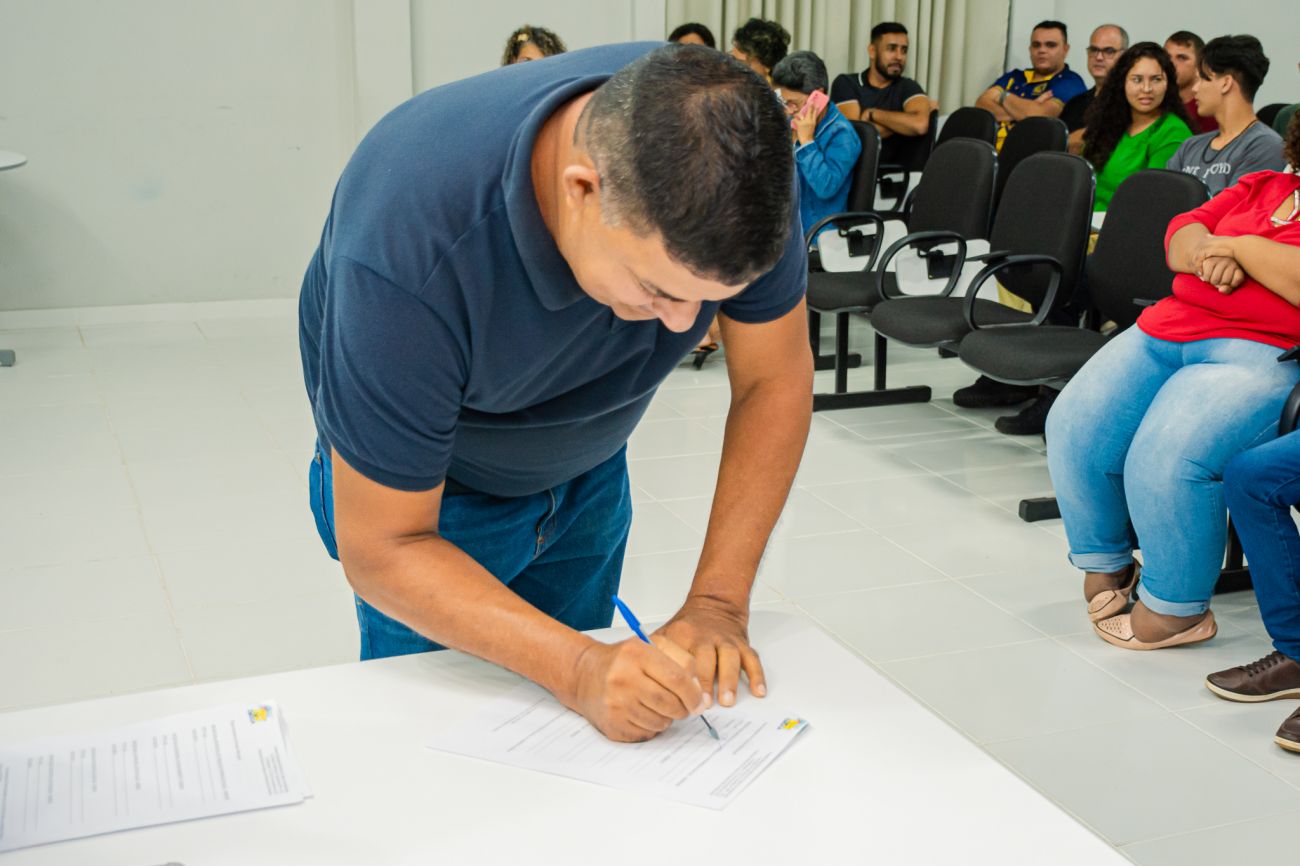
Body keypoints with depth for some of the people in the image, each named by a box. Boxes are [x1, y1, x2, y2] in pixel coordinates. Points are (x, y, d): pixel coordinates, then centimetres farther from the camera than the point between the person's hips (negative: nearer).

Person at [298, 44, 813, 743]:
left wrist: (718, 602, -24)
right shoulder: (408, 244, -41)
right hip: (415, 474, -3)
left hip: (586, 463, 4)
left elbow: (775, 379, -16)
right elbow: (383, 550, -32)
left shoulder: (732, 157, -29)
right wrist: (580, 670, -43)